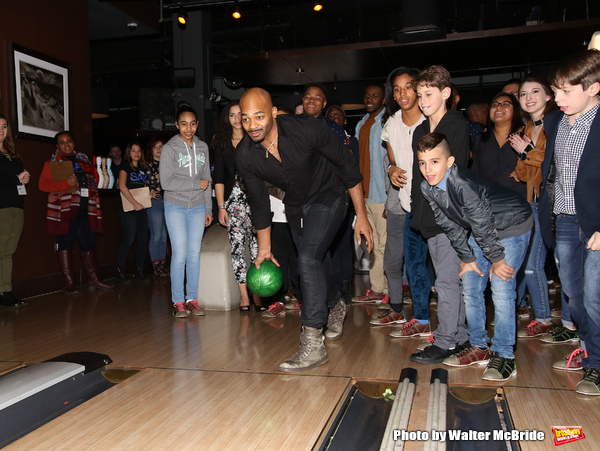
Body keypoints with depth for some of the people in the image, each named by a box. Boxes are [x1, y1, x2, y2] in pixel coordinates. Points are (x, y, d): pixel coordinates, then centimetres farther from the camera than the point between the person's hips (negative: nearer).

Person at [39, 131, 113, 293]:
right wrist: (66, 183, -17)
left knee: (89, 242, 6)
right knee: (65, 242, -4)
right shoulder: (53, 162, 5)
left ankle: (93, 278, 16)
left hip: (85, 208, 5)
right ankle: (69, 283, 1)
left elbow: (92, 180, 28)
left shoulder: (83, 160, 20)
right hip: (65, 209, -4)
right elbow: (43, 184, -5)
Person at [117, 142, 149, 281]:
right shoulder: (125, 166, -2)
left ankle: (139, 269, 12)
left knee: (143, 239, 3)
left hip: (141, 208, 6)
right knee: (129, 239, -9)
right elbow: (122, 186, -14)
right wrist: (134, 203, -19)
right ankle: (120, 268, 6)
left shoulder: (143, 168, 17)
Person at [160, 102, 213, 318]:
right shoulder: (169, 148, -4)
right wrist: (196, 184, -11)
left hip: (198, 207, 4)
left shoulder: (202, 147, 9)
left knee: (194, 254, 3)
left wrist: (208, 208, 11)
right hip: (175, 207, -4)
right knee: (180, 253, -8)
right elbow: (166, 182, -12)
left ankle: (192, 299, 11)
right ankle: (178, 301, 1)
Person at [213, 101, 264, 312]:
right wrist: (221, 206, 0)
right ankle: (244, 296, 6)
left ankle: (257, 294, 6)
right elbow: (219, 178, 8)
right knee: (237, 247, -1)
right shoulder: (221, 143, 11)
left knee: (257, 246, -5)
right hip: (232, 200, 1)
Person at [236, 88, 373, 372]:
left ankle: (313, 345, -12)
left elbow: (347, 165, -19)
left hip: (329, 195, -5)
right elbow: (259, 202, -3)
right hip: (295, 204, 5)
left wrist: (361, 216, -18)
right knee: (314, 263, 18)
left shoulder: (306, 129, -31)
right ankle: (336, 305, 51)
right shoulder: (245, 156, -18)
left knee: (308, 259, -21)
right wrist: (264, 248, 3)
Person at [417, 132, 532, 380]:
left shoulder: (462, 183, -36)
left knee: (501, 290, -13)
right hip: (481, 230, 8)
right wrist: (467, 258, 1)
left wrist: (496, 259, -17)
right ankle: (478, 347, 20)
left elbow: (483, 223, -27)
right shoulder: (426, 187, -12)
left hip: (512, 225, -7)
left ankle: (504, 355, -1)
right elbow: (449, 224, -2)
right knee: (470, 287, 7)